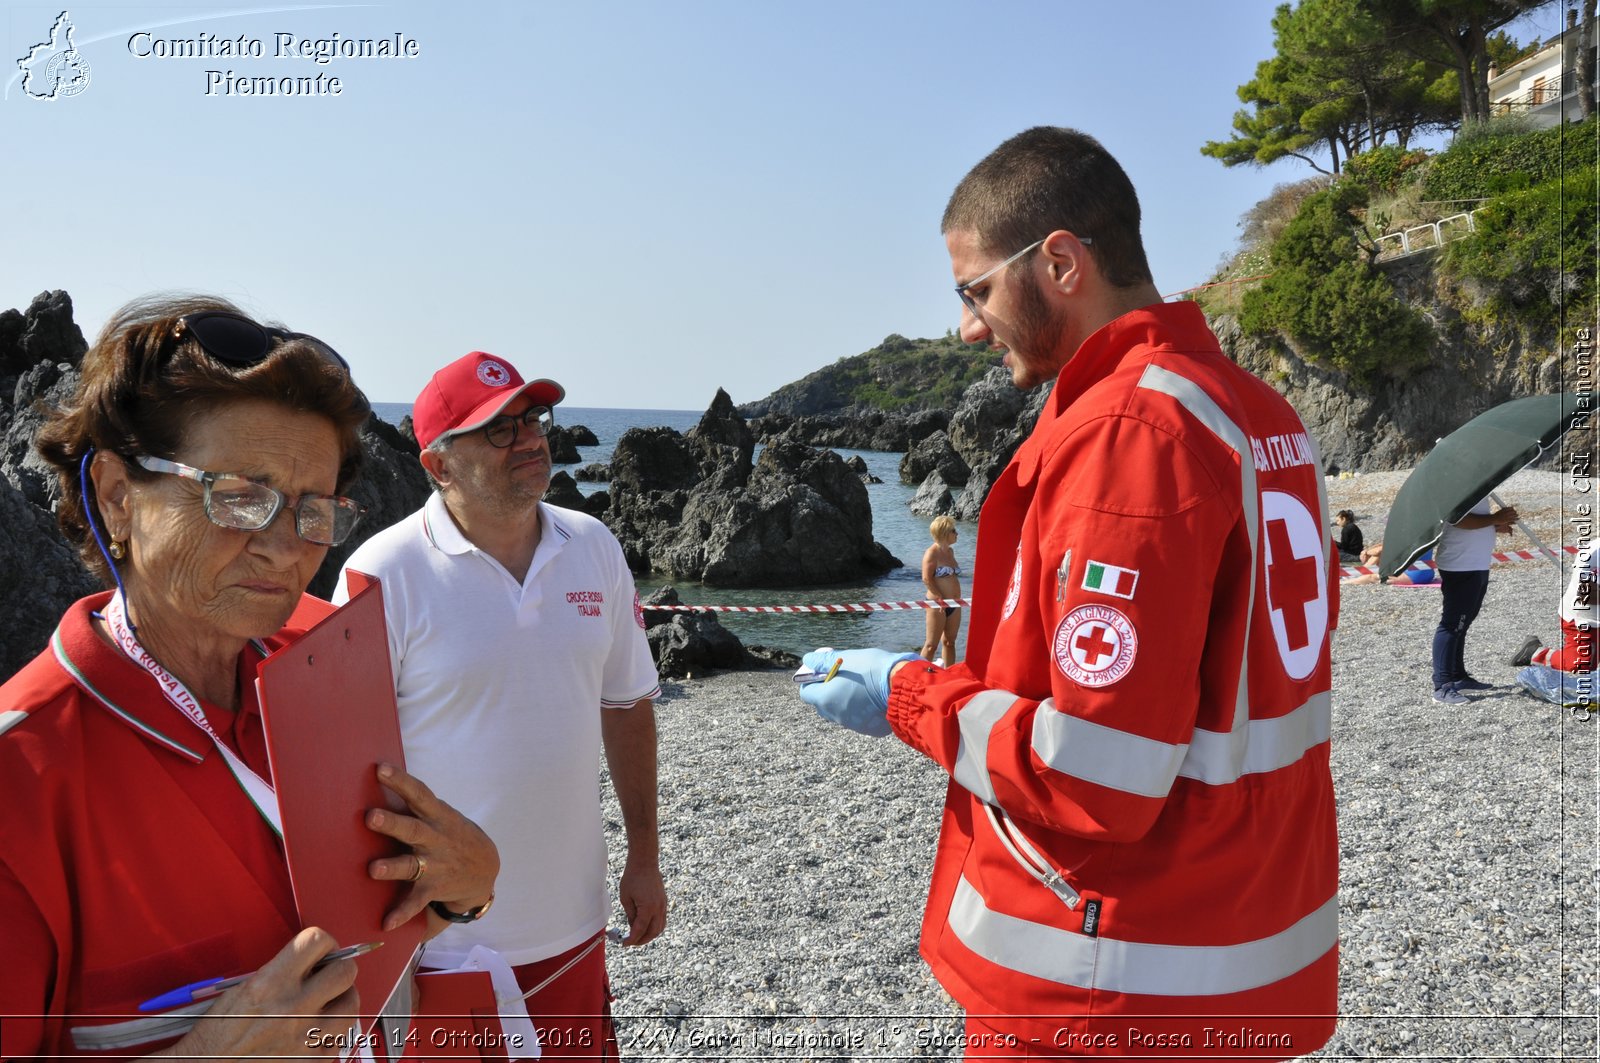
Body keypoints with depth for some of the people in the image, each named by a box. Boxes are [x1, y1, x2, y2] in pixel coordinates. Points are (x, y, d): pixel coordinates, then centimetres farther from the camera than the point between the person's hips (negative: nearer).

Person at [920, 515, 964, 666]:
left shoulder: (950, 551, 12)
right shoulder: (932, 552, -12)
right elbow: (927, 579, -18)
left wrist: (957, 599, 13)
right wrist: (940, 599, -18)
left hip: (954, 605, 8)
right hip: (937, 604, -8)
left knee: (950, 642, 13)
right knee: (932, 645, -3)